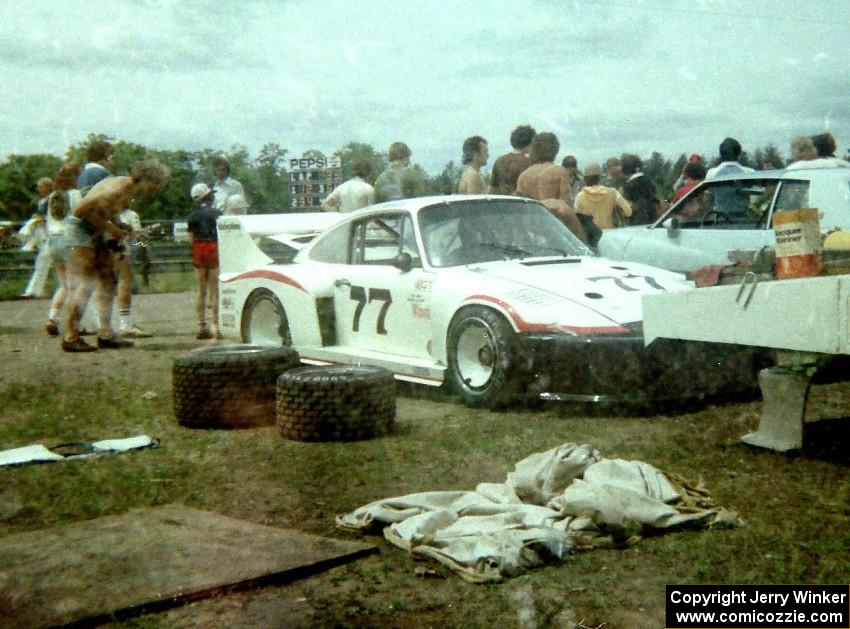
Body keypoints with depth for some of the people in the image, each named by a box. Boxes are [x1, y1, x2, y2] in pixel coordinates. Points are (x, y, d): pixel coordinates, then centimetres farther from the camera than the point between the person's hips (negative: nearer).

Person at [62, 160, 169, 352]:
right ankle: (71, 338, -8)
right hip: (80, 228, -10)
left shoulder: (129, 190, 5)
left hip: (96, 230, 10)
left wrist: (116, 230, 0)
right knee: (84, 285, -11)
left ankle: (105, 333, 13)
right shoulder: (118, 189, -25)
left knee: (108, 281, 9)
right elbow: (83, 209, -27)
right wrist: (109, 228, -20)